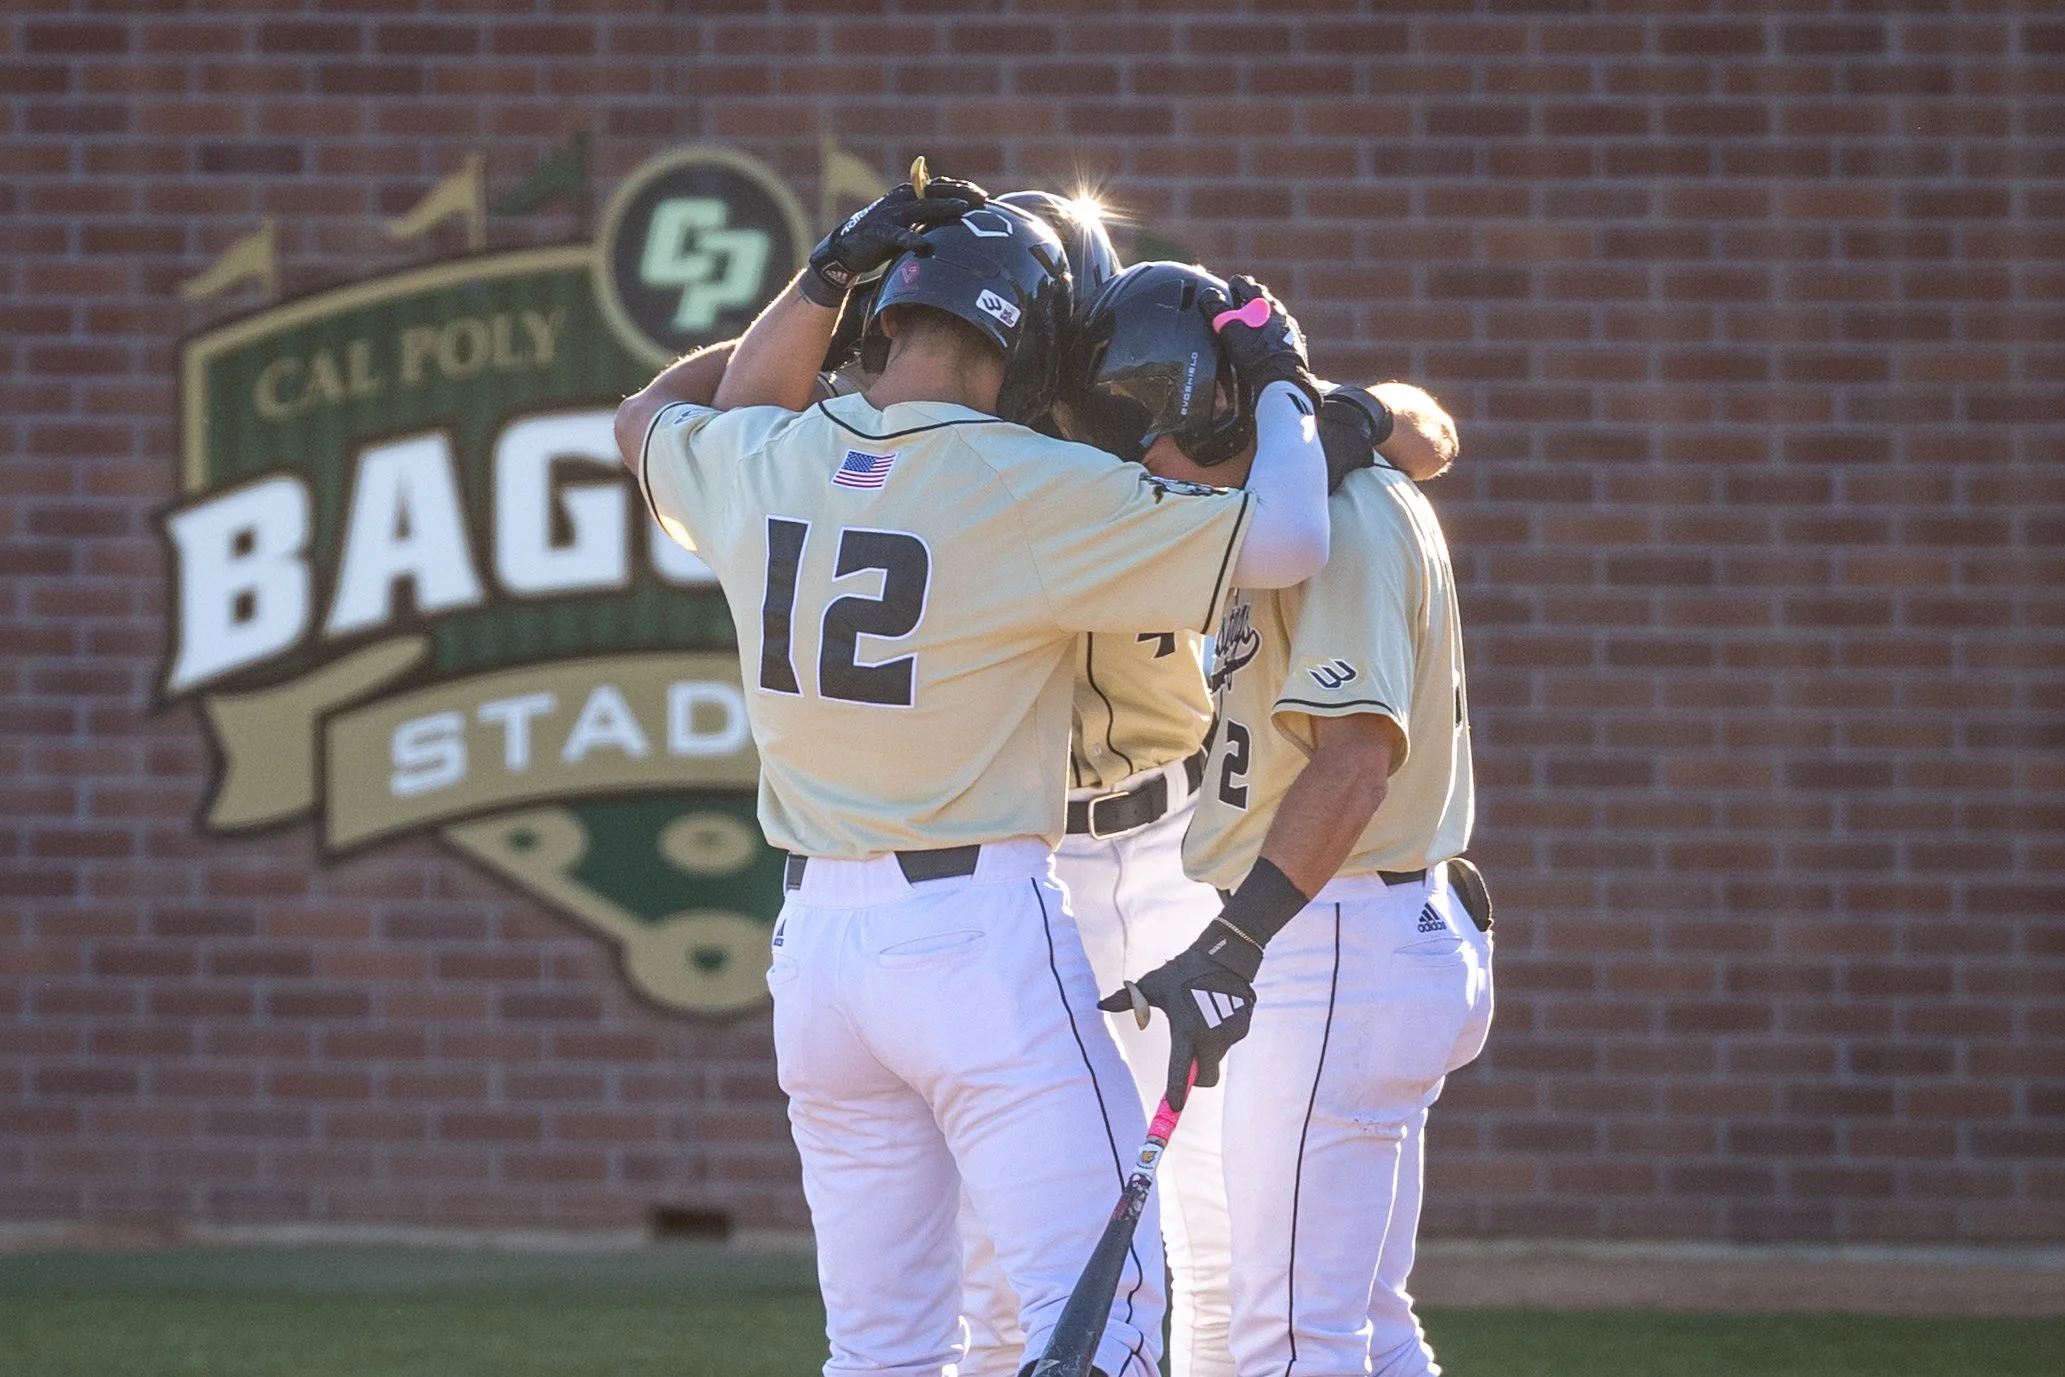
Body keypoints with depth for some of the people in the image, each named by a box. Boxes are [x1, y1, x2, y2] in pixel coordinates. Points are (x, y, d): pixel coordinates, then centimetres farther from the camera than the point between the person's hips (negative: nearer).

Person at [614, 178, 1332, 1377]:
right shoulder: (1035, 491, -12)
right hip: (981, 929, -6)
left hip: (815, 938, 6)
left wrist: (825, 283, 24)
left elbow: (657, 416, 29)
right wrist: (1282, 383, 4)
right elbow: (1284, 540, -14)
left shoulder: (764, 465, 4)